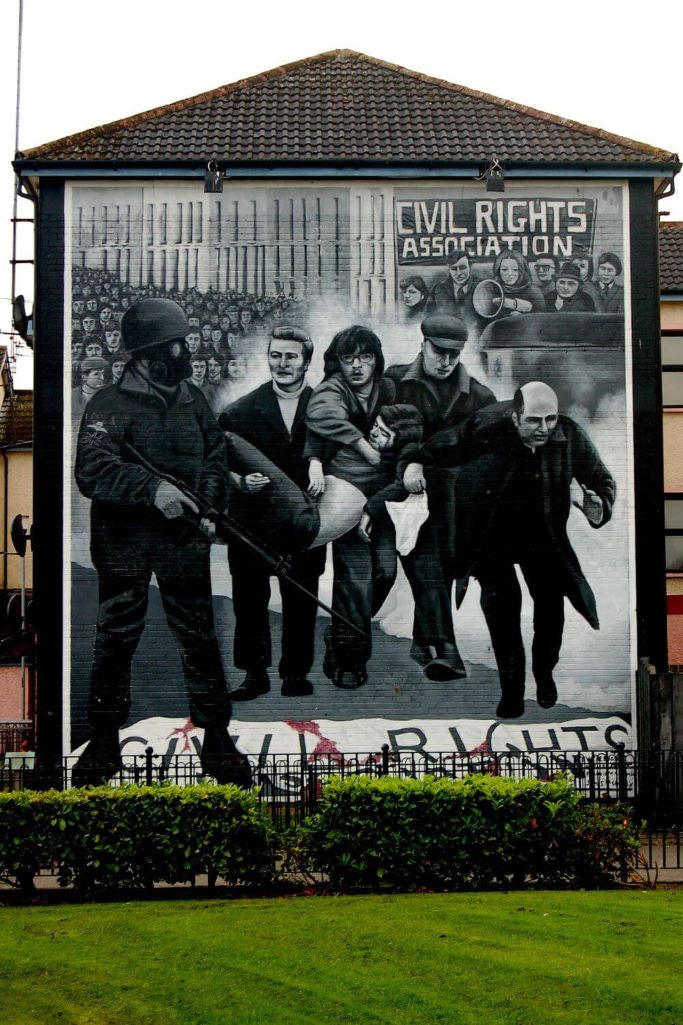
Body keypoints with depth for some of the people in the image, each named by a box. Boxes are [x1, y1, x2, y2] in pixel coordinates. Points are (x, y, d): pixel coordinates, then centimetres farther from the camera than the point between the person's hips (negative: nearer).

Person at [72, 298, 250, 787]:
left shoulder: (193, 399, 10)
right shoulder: (110, 405, -7)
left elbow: (216, 454, 19)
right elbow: (93, 470, -19)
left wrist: (210, 505, 2)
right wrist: (151, 489, -29)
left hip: (183, 538, 3)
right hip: (125, 540, -3)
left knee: (199, 637, 4)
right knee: (116, 640, 6)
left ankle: (217, 741, 13)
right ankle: (104, 741, 19)